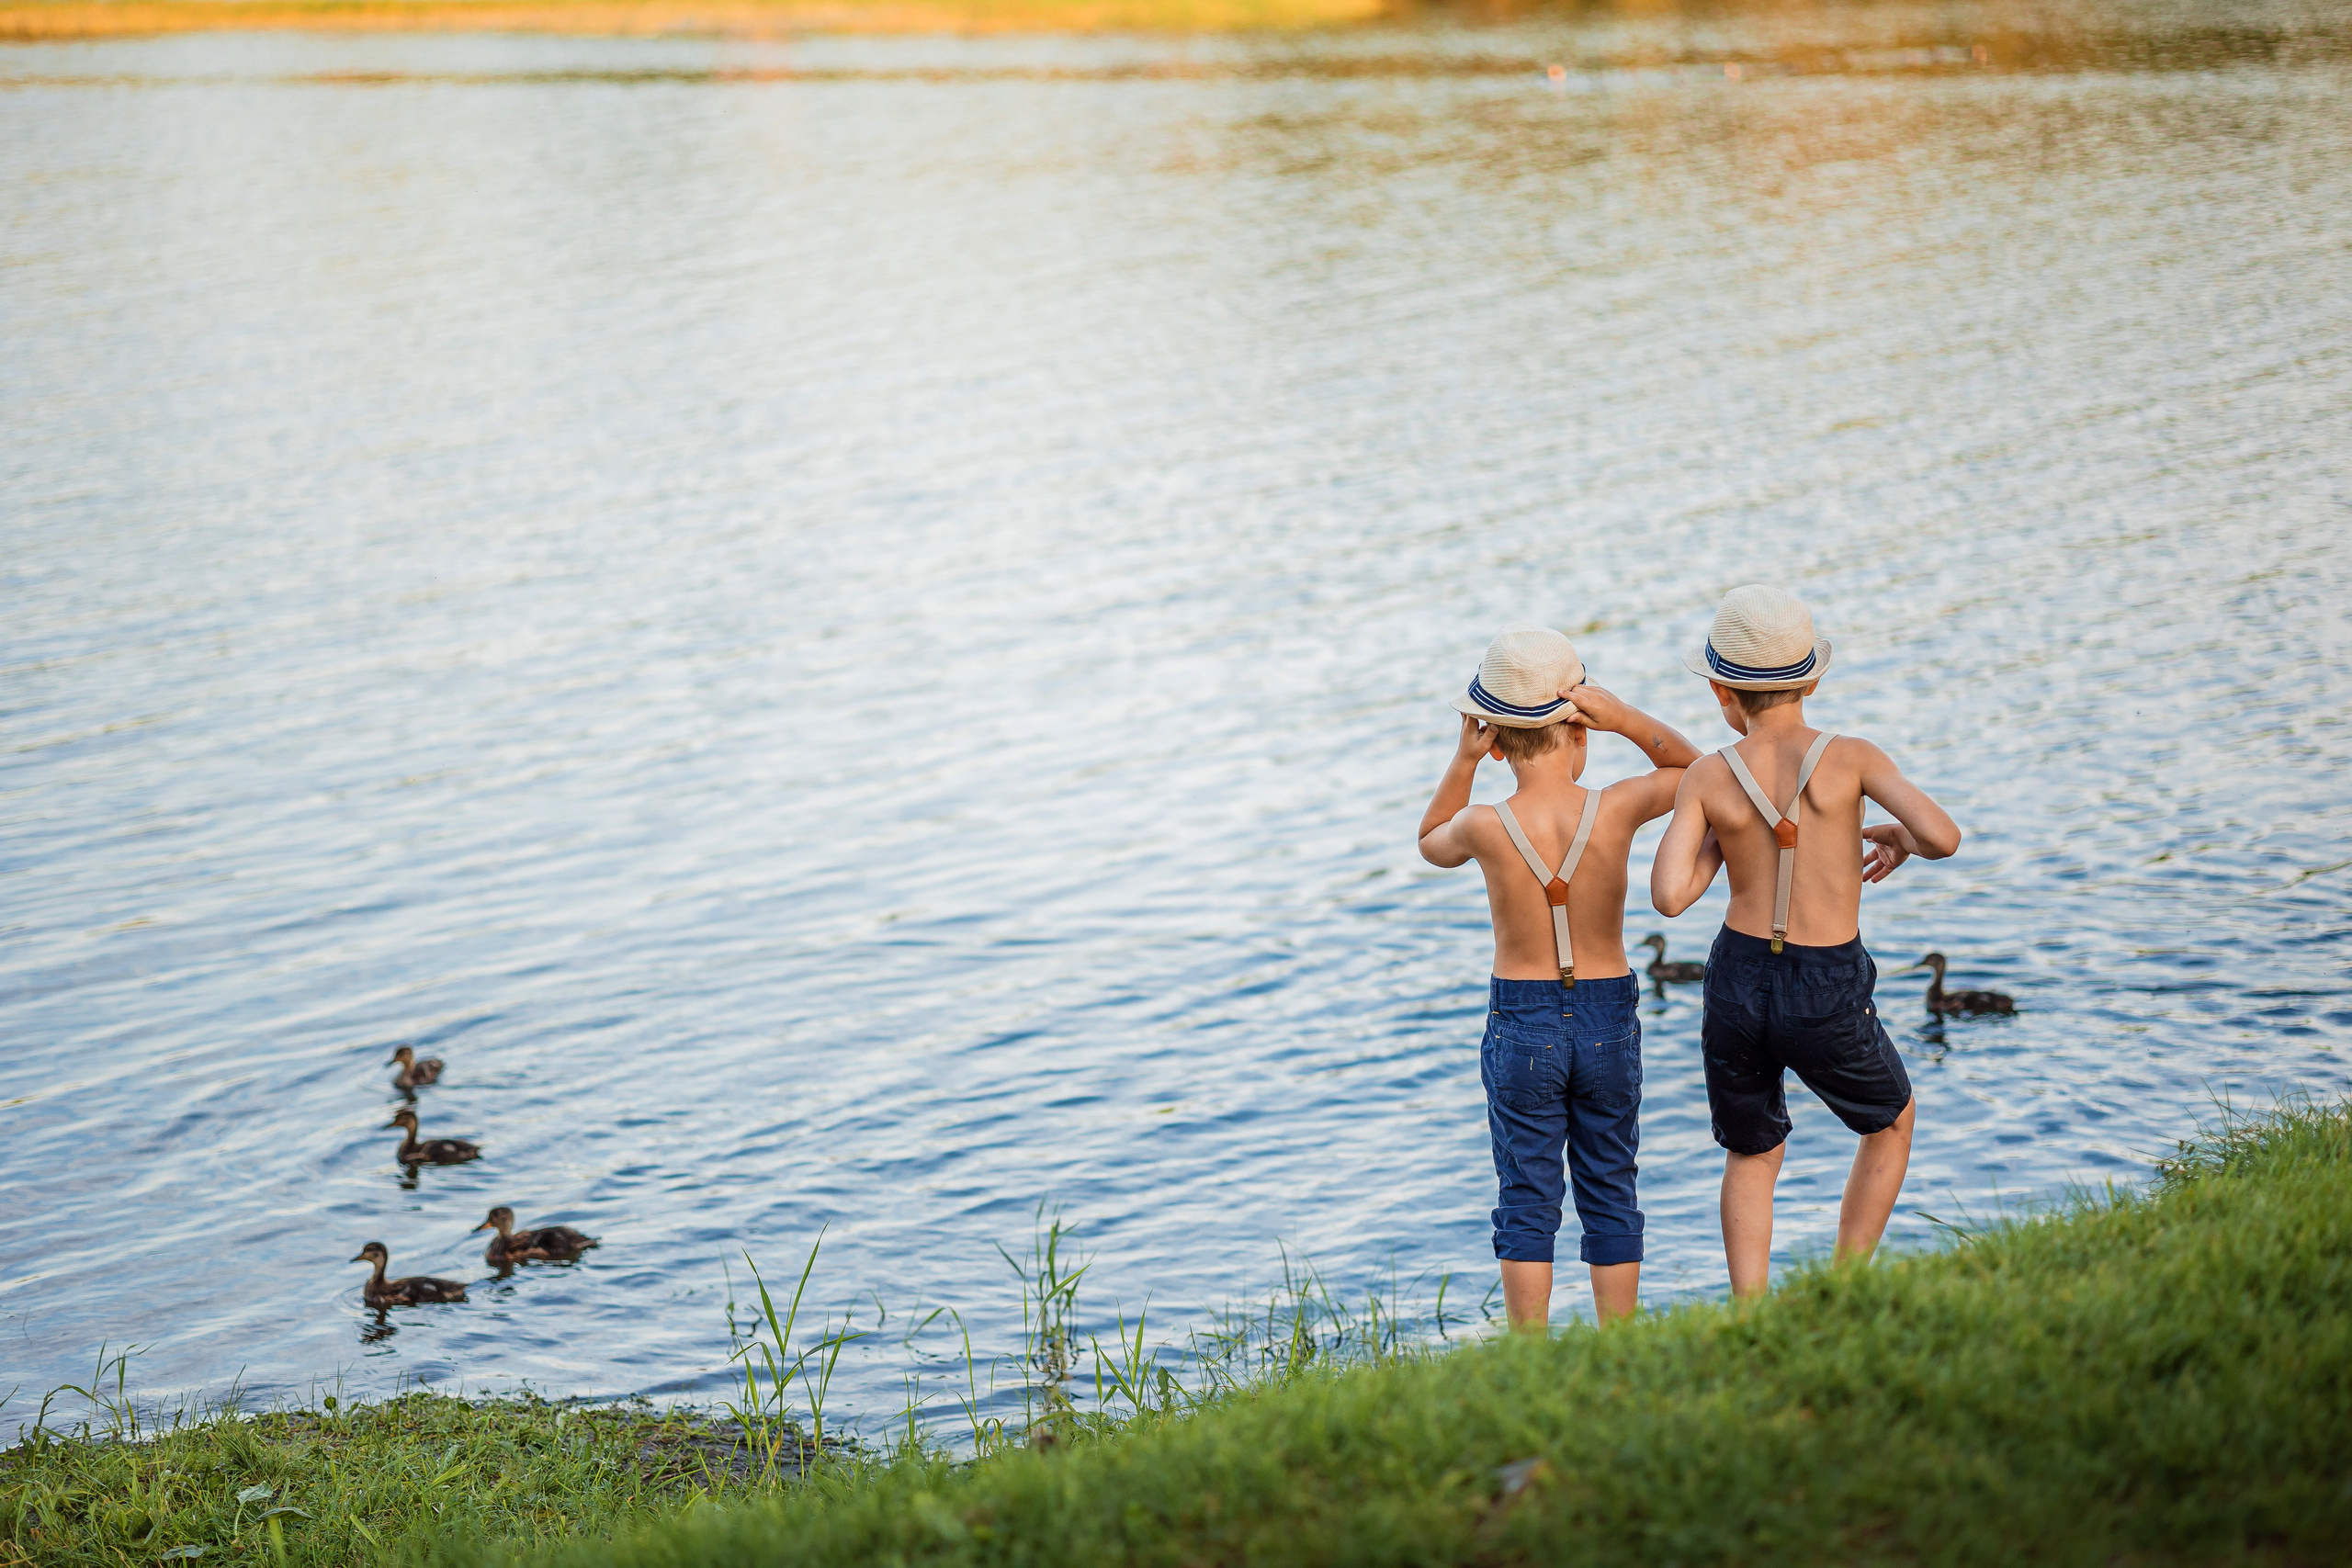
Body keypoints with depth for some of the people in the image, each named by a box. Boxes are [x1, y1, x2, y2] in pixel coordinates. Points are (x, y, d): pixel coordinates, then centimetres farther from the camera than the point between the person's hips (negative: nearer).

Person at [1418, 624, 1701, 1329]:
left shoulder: (1485, 827, -14)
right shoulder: (1616, 810, -12)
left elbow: (1430, 843, 12)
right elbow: (1687, 766, 9)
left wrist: (1463, 759, -1)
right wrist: (1626, 720, -7)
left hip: (1521, 1023, -1)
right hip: (1608, 1020, 1)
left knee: (1528, 1202, 7)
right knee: (1610, 1195, 12)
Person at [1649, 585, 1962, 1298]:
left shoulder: (1708, 778, -5)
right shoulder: (1850, 758, -8)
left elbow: (1668, 895, -14)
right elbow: (1944, 837, -17)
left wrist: (1719, 843, 6)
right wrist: (1901, 837, 6)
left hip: (1737, 989, 2)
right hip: (1827, 1002, -2)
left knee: (1753, 1155, 26)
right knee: (1892, 1122, 28)